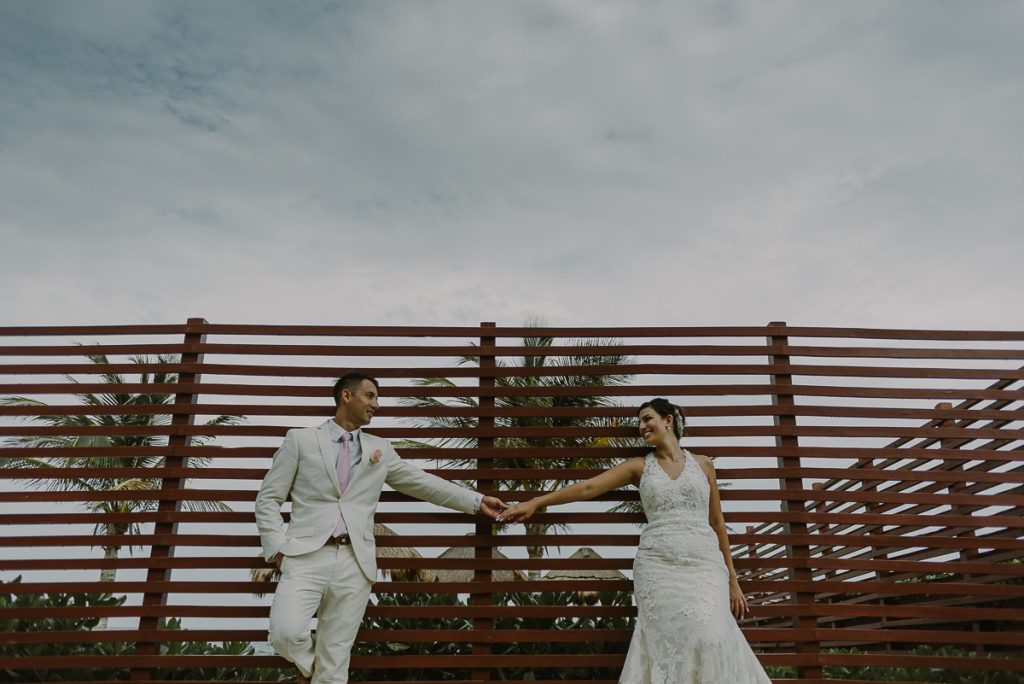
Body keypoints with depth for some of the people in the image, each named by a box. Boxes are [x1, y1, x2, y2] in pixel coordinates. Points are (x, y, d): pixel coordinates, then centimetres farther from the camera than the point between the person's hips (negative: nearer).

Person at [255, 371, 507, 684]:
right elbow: (268, 498, 6)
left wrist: (477, 501, 12)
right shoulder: (300, 439, 6)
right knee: (286, 632, -20)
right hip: (307, 556, -2)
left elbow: (423, 483, 16)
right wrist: (277, 548, -5)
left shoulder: (380, 449, 15)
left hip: (355, 562, 2)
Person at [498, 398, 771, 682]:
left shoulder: (702, 463, 13)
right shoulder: (639, 466, 11)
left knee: (710, 641, -19)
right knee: (671, 643, -11)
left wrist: (732, 579, 13)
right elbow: (588, 487, 2)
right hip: (658, 567, 0)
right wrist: (535, 502, -8)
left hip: (704, 566, 0)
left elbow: (716, 522, 15)